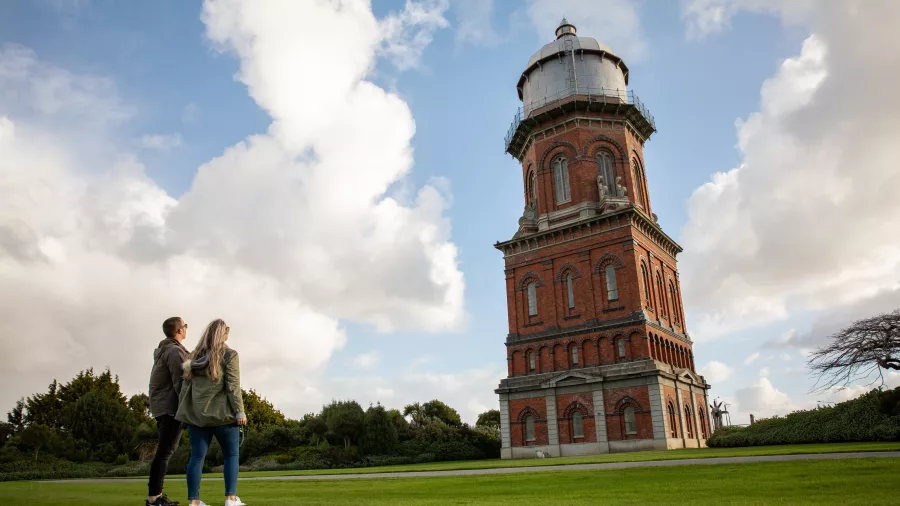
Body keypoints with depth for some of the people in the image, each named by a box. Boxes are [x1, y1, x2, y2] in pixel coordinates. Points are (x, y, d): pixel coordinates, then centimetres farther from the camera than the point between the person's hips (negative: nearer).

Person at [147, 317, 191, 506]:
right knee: (165, 451, -10)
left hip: (161, 406, 10)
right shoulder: (175, 351, -13)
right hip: (170, 407, -10)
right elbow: (179, 383, -19)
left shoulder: (162, 350, 19)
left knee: (164, 451, 12)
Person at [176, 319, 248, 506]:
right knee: (232, 454, 6)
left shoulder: (195, 356, 12)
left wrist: (183, 410, 14)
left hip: (196, 413, 5)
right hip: (221, 413, -4)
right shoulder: (229, 355, -3)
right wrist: (239, 411, -10)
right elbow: (232, 386, -10)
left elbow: (186, 385, 10)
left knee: (197, 456, 6)